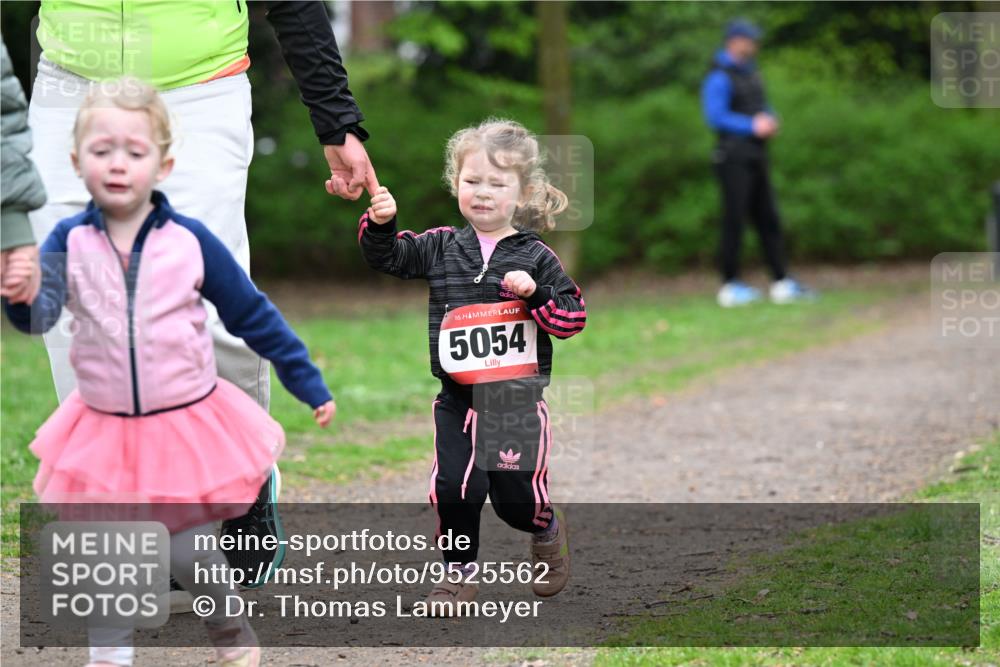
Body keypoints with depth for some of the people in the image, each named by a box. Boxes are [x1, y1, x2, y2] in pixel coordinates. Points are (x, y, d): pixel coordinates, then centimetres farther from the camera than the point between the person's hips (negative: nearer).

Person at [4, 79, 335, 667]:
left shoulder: (189, 241, -8)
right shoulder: (70, 241, -6)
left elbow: (254, 316, 1)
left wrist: (310, 385, 4)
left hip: (187, 424, -2)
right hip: (105, 430, 2)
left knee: (190, 555, 1)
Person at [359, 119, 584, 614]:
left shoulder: (535, 256, -1)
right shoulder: (441, 248, 5)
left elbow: (572, 317, -4)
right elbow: (388, 257, 3)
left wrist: (535, 293, -21)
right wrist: (380, 223, -16)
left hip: (517, 400, -2)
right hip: (457, 399, 2)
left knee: (517, 495, 2)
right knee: (453, 488, -7)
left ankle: (547, 531, 37)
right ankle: (460, 573, 13)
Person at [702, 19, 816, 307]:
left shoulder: (749, 72, 17)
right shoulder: (719, 78, -11)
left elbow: (763, 107, 23)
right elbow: (716, 116, -19)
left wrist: (770, 121, 1)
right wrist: (752, 126, -20)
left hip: (756, 157, 9)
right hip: (734, 158, -9)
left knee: (768, 219, 7)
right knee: (734, 220, -6)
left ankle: (781, 283, 8)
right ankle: (730, 286, 0)